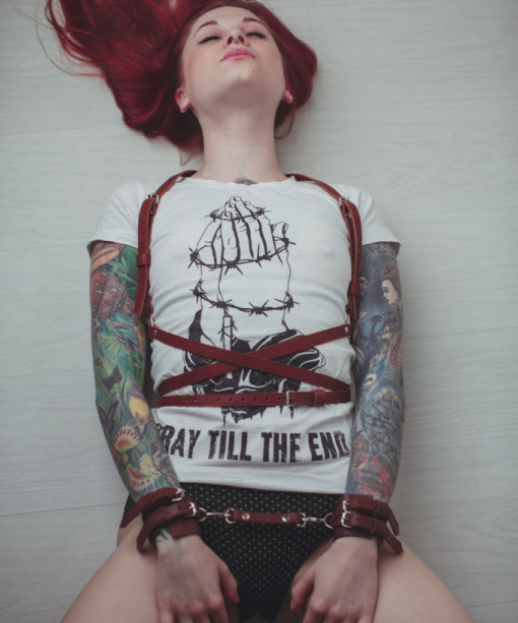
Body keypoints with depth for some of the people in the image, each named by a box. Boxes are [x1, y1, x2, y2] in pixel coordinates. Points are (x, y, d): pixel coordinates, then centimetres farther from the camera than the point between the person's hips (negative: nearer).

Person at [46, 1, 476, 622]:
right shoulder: (138, 207, 16)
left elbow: (382, 373, 6)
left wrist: (360, 538, -9)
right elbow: (117, 378, 3)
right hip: (182, 499, 0)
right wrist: (174, 536, -11)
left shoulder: (349, 207, 19)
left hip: (333, 504, 1)